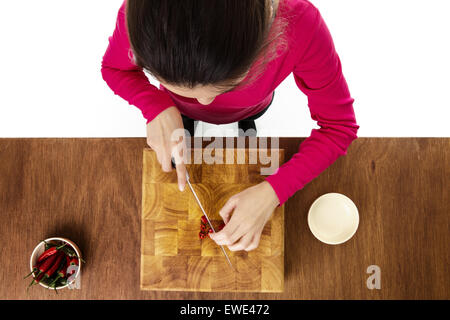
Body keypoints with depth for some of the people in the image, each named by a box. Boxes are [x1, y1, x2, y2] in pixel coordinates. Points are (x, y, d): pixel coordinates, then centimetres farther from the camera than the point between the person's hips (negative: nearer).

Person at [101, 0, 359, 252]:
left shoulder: (299, 24, -45)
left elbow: (339, 126, -30)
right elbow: (115, 68, -18)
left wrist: (272, 192, -39)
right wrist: (157, 107, -38)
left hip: (249, 107, 0)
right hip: (176, 111, 1)